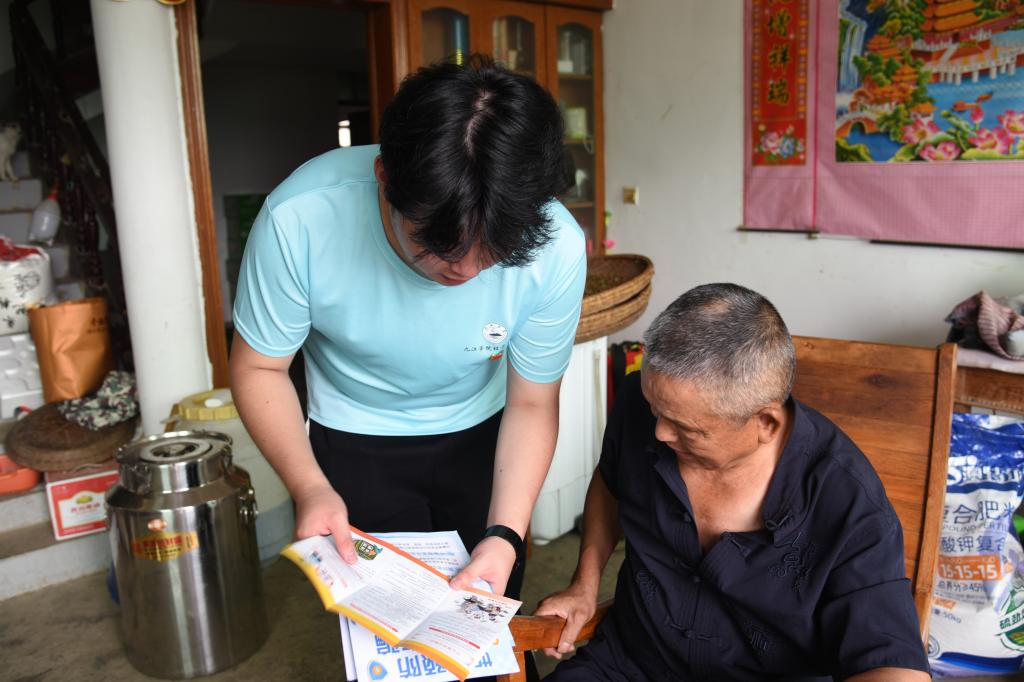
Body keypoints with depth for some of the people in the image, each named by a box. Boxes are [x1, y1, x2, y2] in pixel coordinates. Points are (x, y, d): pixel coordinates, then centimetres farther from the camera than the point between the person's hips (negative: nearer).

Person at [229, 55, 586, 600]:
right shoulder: (300, 219, -32)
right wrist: (309, 487, -29)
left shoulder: (554, 247, -29)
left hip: (482, 436, 2)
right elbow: (258, 367, -16)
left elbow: (531, 403, -14)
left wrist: (505, 534, -25)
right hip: (358, 443, -1)